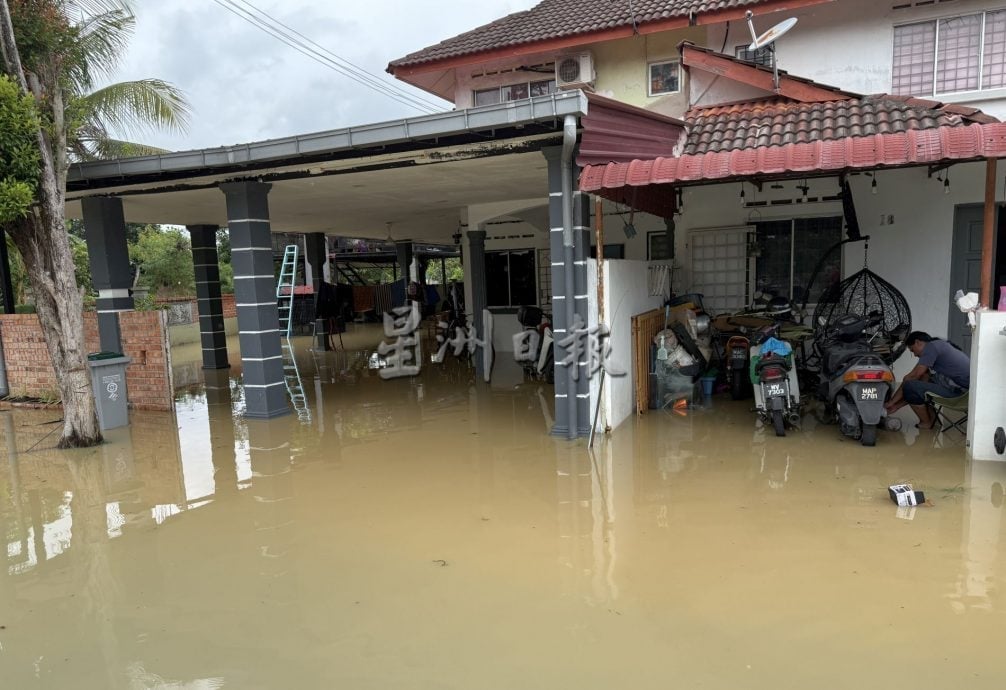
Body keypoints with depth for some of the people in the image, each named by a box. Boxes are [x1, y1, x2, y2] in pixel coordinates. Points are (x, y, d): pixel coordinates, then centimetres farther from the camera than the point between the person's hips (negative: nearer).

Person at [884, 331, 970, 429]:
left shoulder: (931, 347, -9)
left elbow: (912, 376, -9)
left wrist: (891, 402, -1)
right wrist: (897, 406, 17)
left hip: (958, 390, -10)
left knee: (909, 386, -12)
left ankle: (926, 423, 5)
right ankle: (930, 416, 17)